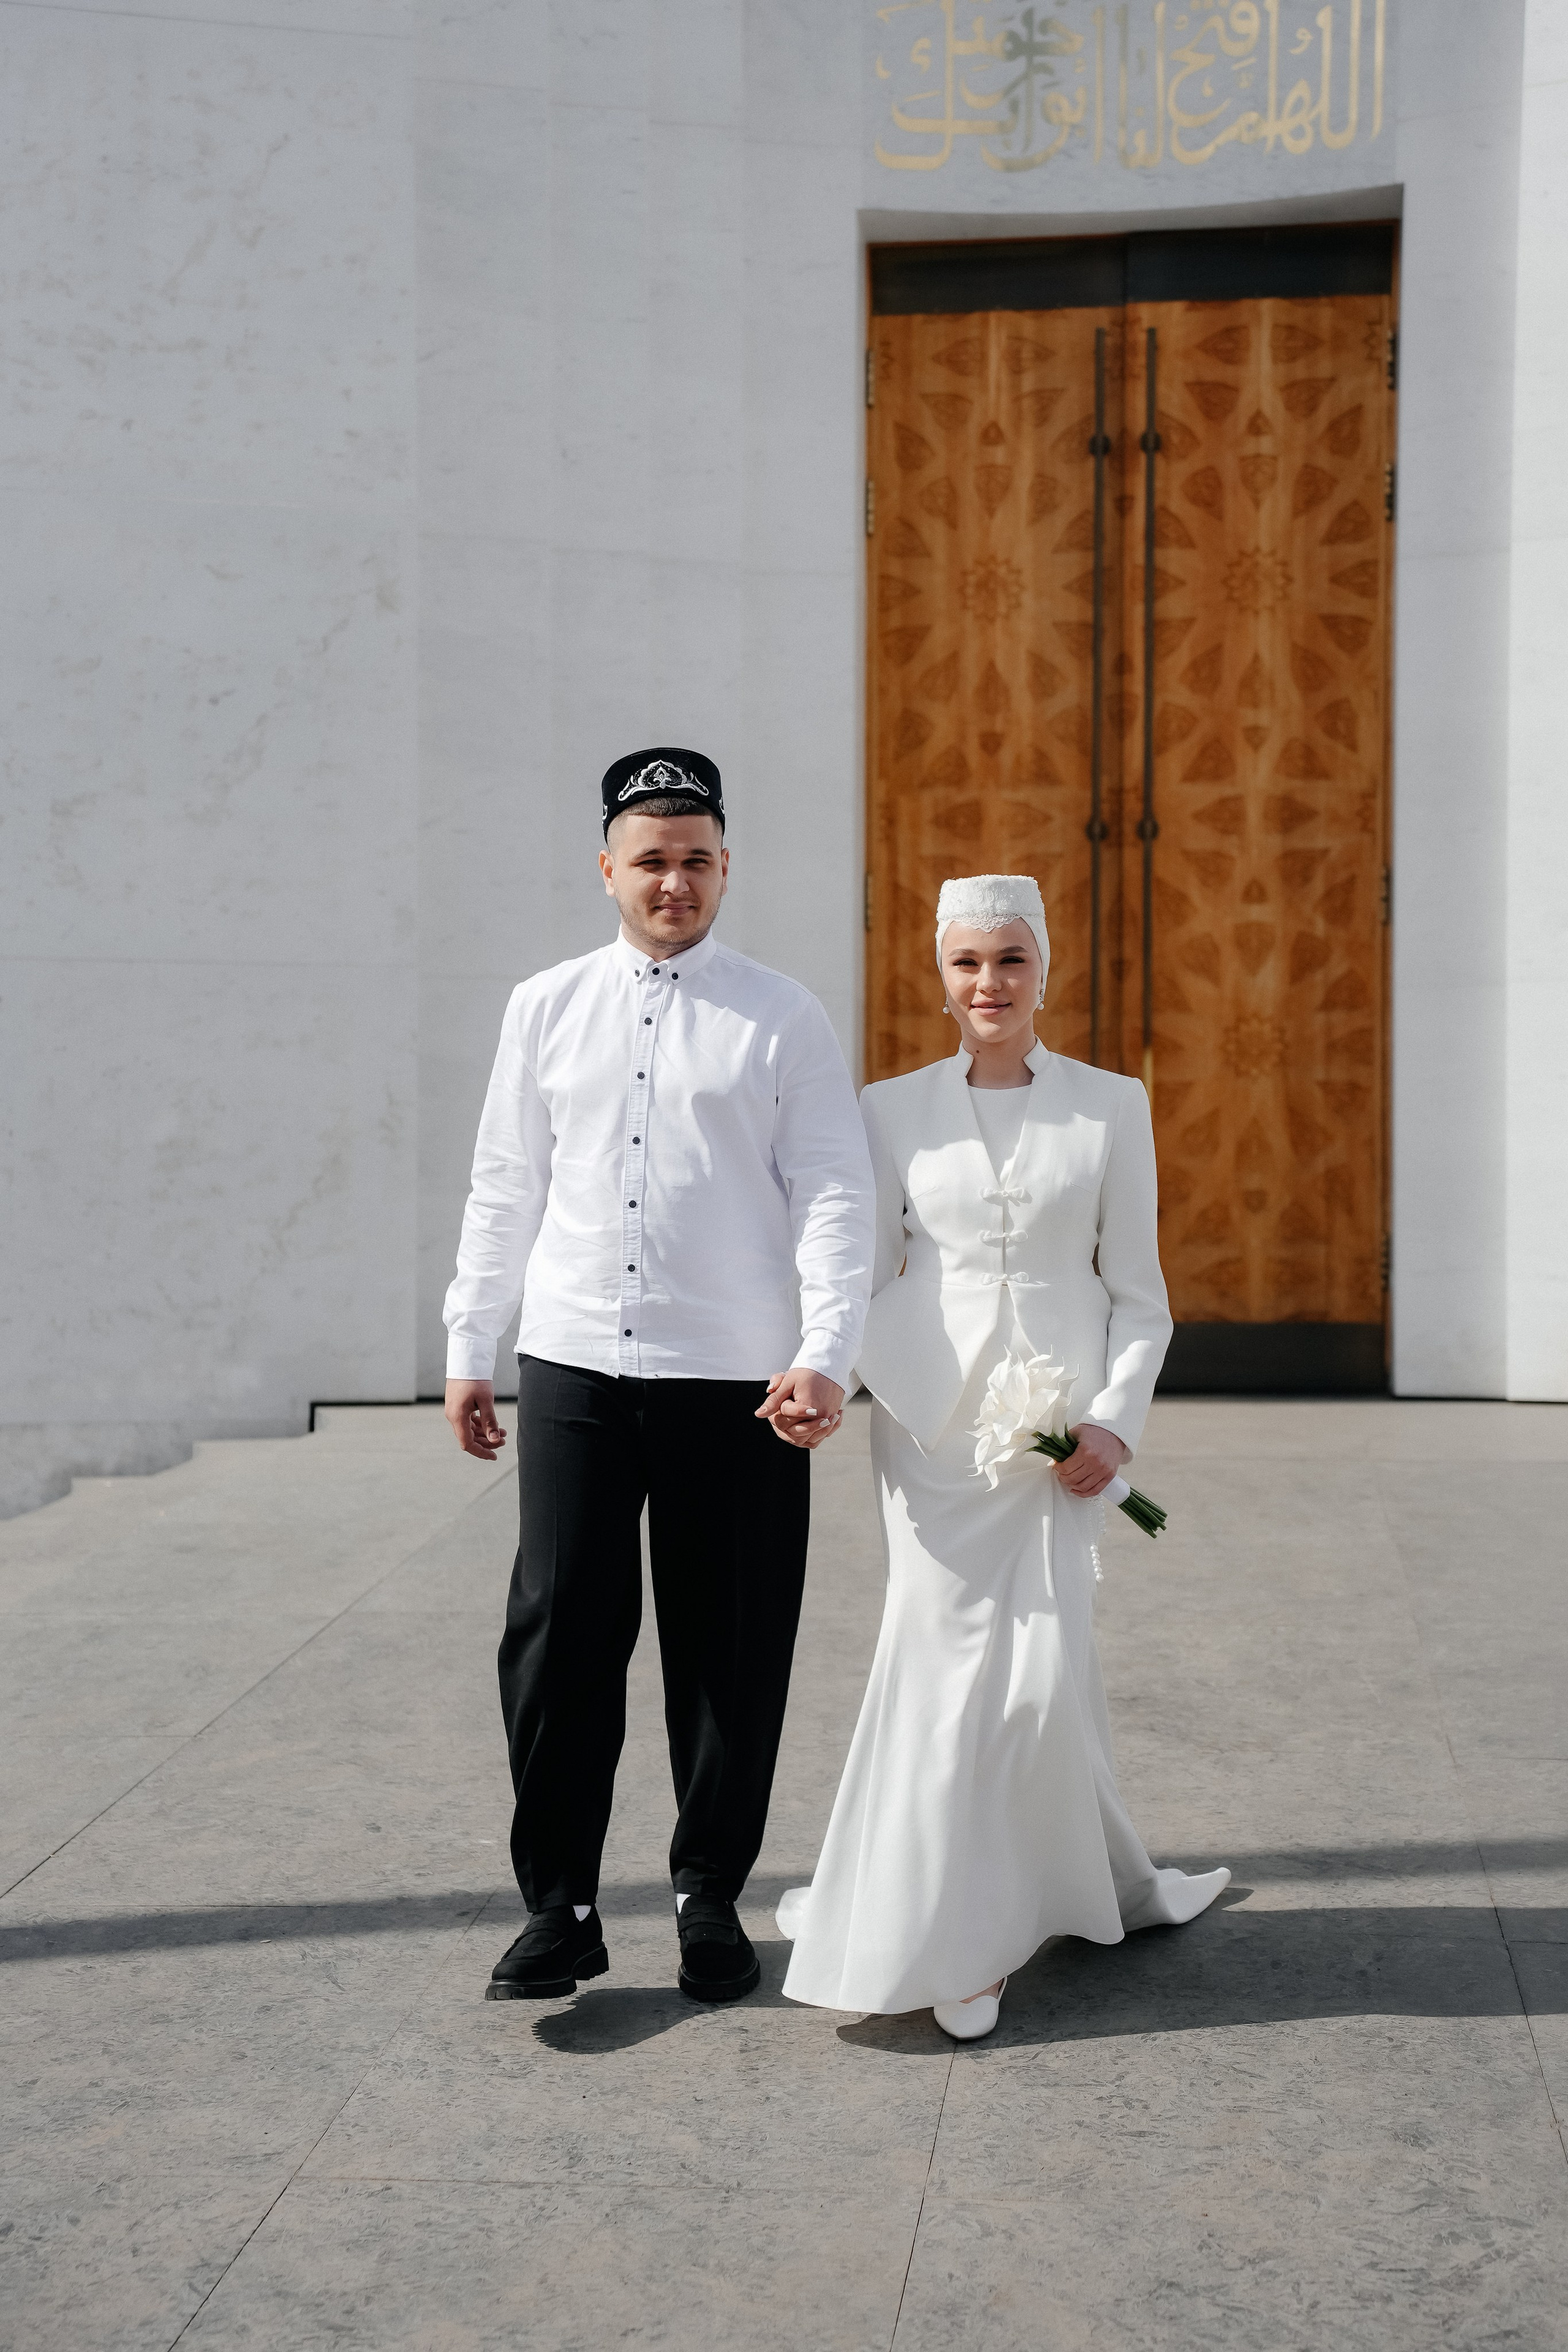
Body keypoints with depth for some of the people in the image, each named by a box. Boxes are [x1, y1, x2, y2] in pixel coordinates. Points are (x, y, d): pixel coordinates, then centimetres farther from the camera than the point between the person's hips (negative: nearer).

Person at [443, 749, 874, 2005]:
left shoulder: (785, 1017, 2)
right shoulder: (546, 1007, 9)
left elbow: (833, 1196, -3)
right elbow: (505, 1190, 13)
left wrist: (826, 1357, -14)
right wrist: (469, 1349, 12)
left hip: (737, 1385, -1)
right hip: (573, 1374, 2)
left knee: (730, 1654, 7)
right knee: (558, 1635, 1)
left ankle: (712, 1899, 24)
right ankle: (559, 1906, 14)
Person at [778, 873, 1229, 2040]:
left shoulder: (1111, 1107, 5)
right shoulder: (894, 1109, 8)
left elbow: (1139, 1294, 6)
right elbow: (869, 1283, 11)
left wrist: (1115, 1421, -6)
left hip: (1061, 1427, 0)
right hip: (934, 1421, 0)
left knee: (1046, 1665, -4)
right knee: (953, 1658, -3)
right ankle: (960, 1928, 14)